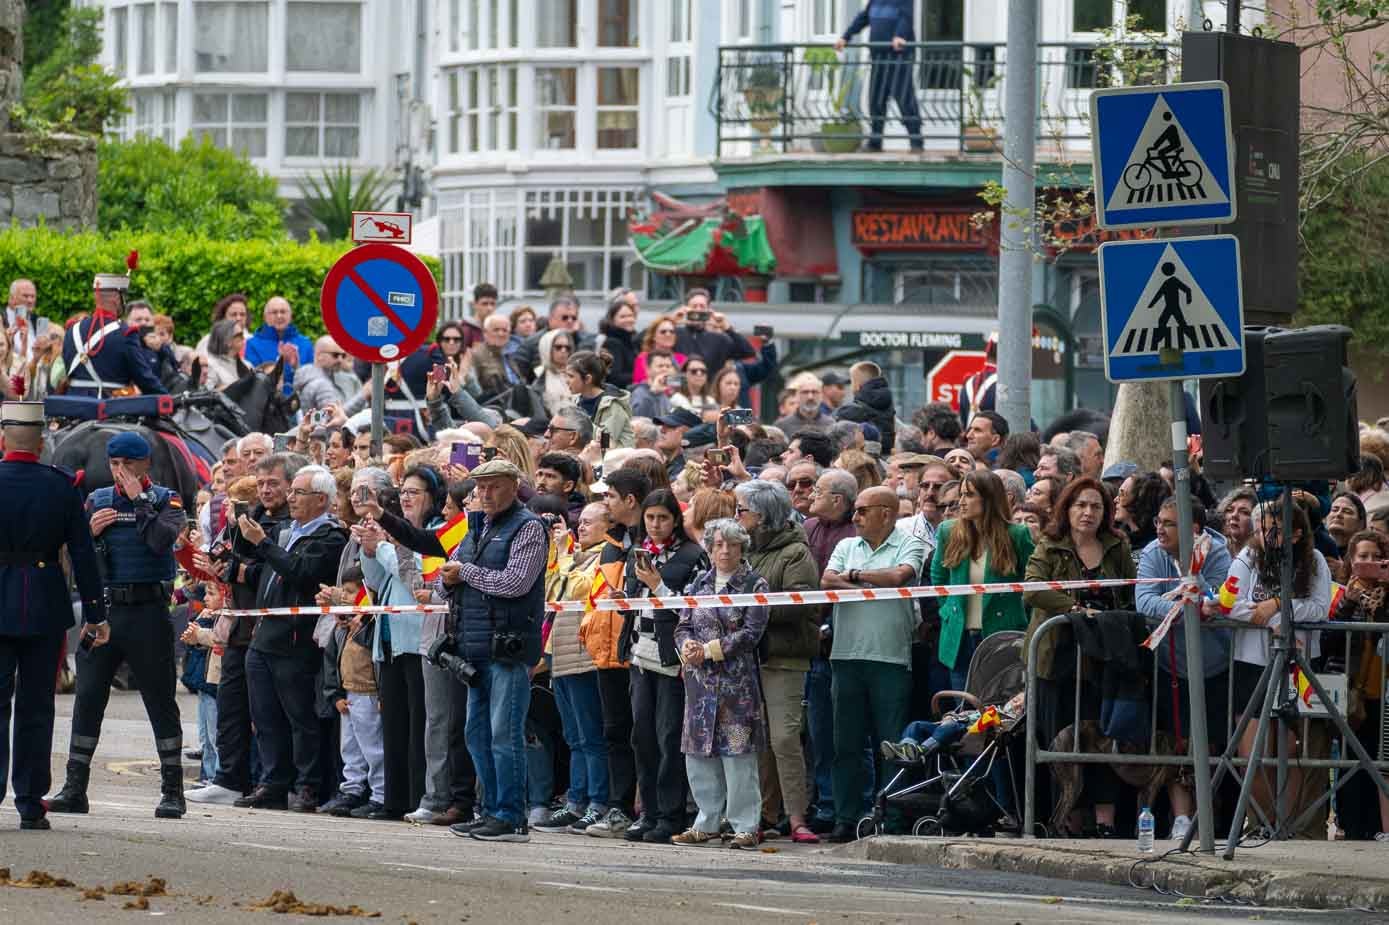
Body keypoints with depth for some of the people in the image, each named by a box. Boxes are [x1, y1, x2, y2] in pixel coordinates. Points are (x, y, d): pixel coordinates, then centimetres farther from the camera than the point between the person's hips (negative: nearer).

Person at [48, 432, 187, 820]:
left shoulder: (165, 500, 1)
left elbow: (161, 540, -19)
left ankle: (172, 791, 6)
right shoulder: (97, 500, 11)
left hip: (148, 612, -4)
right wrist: (90, 532, -7)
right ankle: (75, 788, 6)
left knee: (160, 700, 1)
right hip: (103, 609, 4)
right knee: (88, 698, 1)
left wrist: (138, 500, -14)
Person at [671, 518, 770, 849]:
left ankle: (746, 827, -3)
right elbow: (683, 625, 13)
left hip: (737, 681, -6)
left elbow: (751, 632, -9)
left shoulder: (754, 585, -1)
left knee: (737, 754, -7)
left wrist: (709, 650, -13)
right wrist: (687, 646, -10)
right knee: (699, 754, 7)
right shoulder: (700, 583, 15)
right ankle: (707, 823, 18)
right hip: (701, 681, 6)